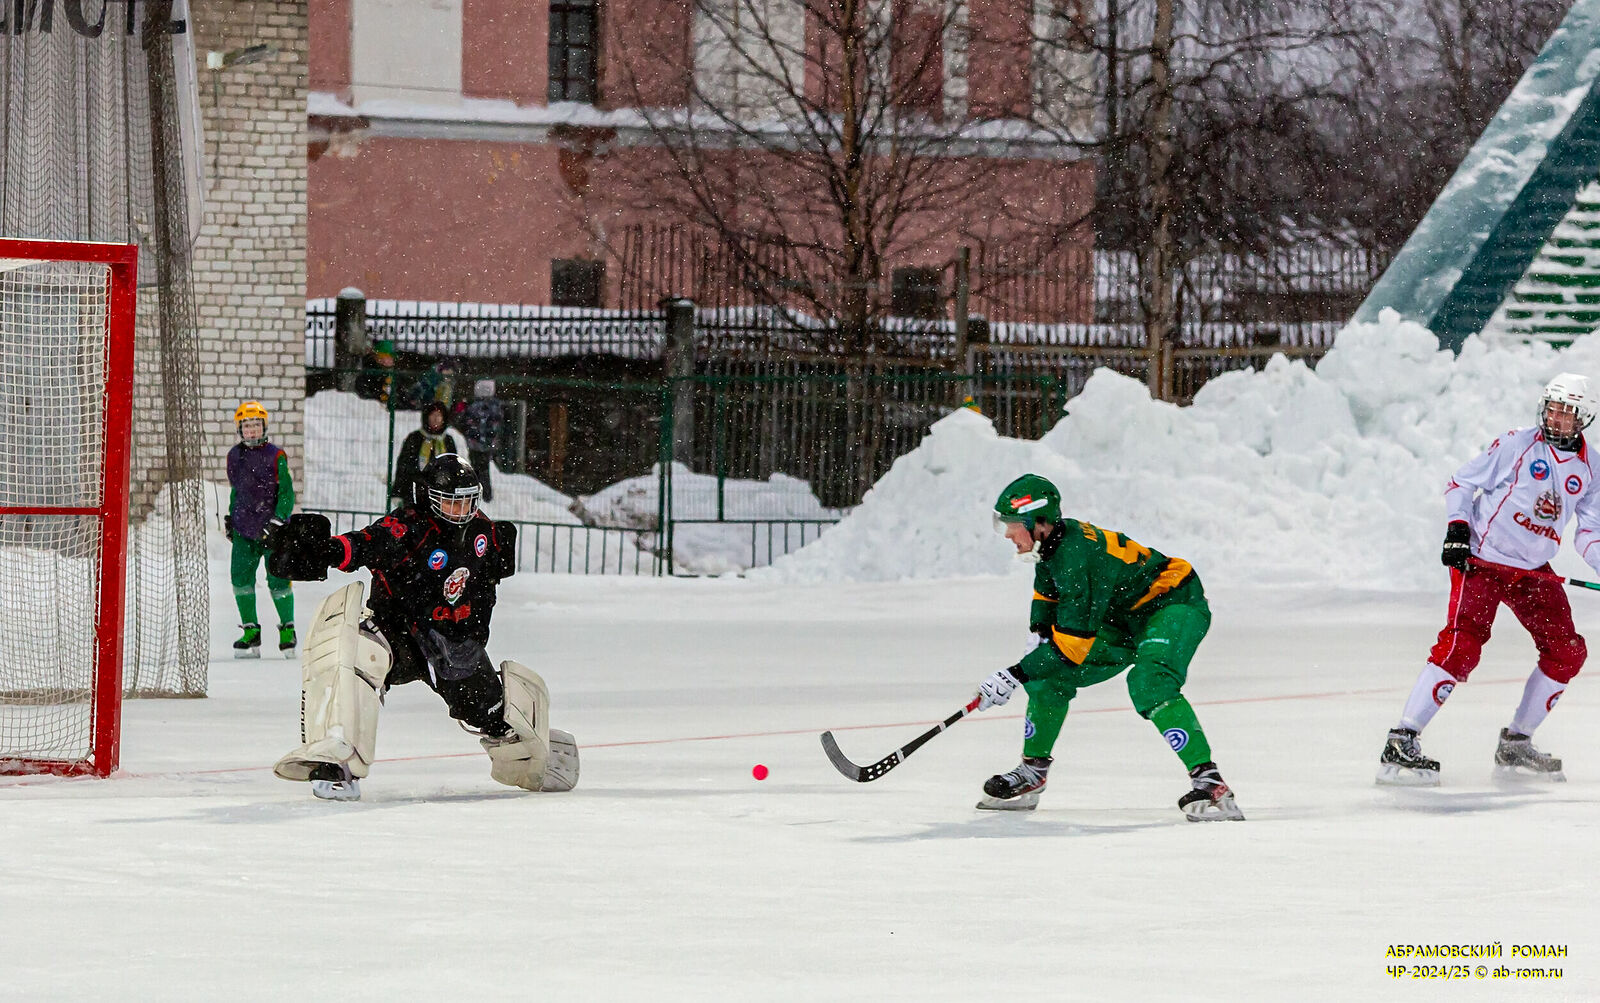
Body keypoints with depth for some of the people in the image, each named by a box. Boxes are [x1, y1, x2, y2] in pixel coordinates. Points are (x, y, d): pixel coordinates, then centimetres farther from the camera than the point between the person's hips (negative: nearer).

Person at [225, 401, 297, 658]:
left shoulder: (275, 456, -6)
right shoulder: (234, 456, 8)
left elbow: (287, 492, -4)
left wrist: (280, 518, -15)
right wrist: (230, 517, 17)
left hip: (271, 528, -4)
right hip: (244, 529, 4)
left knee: (278, 579, -4)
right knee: (240, 576, -5)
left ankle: (287, 628, 14)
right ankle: (251, 632, 4)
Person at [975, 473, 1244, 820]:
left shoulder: (1077, 556, -33)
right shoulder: (1052, 542, -3)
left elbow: (1073, 642, -32)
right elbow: (1047, 592, 21)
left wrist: (1016, 675, -29)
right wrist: (1040, 633, 6)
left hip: (1174, 607, -10)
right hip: (1123, 616, 10)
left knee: (1148, 684, -35)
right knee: (1049, 676, 6)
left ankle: (1209, 783, -37)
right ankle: (1032, 773, 22)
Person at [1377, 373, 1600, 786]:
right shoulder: (1518, 444, -9)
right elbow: (1462, 484, -3)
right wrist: (1457, 527, -17)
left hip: (1534, 571, 6)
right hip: (1481, 559, -6)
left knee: (1567, 652, 2)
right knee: (1461, 646, -21)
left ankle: (1515, 745, 15)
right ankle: (1401, 743, -22)